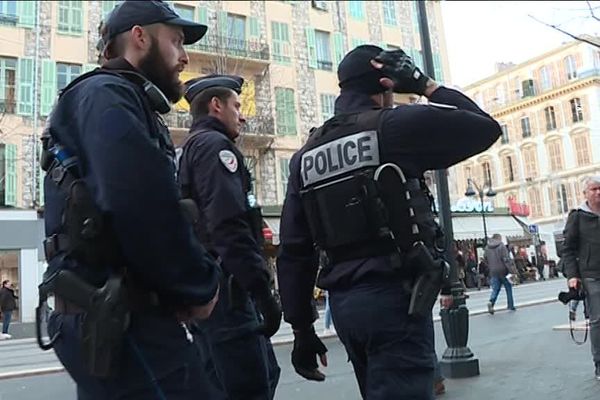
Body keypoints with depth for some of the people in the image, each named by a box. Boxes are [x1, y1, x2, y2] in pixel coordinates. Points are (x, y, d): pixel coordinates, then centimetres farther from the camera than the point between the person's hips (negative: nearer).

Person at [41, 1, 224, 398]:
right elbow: (144, 212, -24)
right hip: (121, 320, -10)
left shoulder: (128, 105, 24)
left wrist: (196, 278, 2)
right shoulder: (108, 96, -8)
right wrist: (201, 285, -11)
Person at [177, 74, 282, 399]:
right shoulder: (214, 145, -8)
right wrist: (263, 290, -22)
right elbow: (229, 226, -22)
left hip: (205, 286, 10)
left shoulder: (191, 149, 23)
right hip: (223, 286, -10)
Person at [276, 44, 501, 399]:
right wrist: (426, 85, 7)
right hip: (395, 296, -7)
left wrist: (302, 329, 13)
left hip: (343, 303, 7)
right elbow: (485, 127, 1)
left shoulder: (306, 155, 10)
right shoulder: (395, 126, -7)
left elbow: (293, 252, 8)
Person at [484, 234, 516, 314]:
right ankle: (511, 306, 16)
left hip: (493, 271, 4)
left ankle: (491, 302, -19)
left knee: (495, 288, 7)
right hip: (502, 270, -4)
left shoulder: (487, 247, 8)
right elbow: (505, 259, -15)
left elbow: (485, 259, 10)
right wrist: (510, 269, -14)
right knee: (508, 287, 12)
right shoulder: (501, 246, -8)